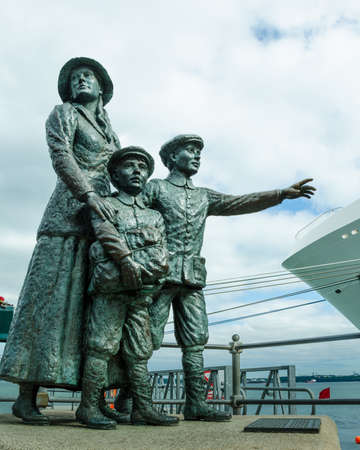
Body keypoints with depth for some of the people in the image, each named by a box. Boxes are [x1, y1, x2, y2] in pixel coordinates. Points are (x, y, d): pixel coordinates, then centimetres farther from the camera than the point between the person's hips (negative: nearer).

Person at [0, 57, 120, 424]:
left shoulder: (110, 133, 28)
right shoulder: (64, 113, 9)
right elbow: (61, 156, -8)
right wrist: (89, 194, -21)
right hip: (69, 215, -6)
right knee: (51, 298, -9)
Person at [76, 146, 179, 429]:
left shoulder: (155, 216, 21)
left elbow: (162, 254, 9)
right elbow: (107, 234, -10)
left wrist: (144, 268, -10)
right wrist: (127, 260, -22)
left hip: (142, 292, 5)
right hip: (111, 289, -5)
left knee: (139, 352, 7)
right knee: (102, 347, -7)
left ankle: (144, 408, 12)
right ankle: (89, 407, 1)